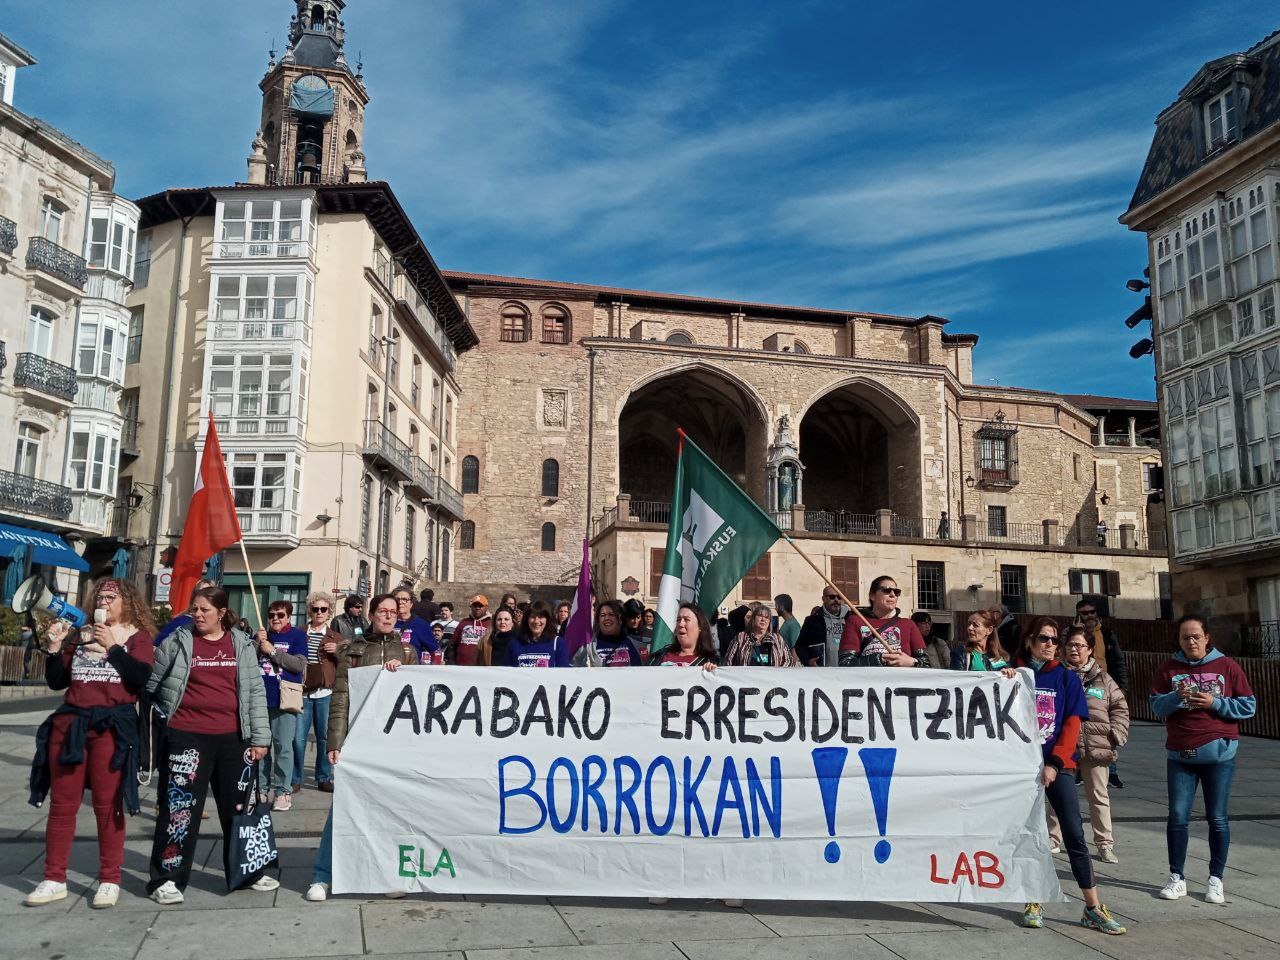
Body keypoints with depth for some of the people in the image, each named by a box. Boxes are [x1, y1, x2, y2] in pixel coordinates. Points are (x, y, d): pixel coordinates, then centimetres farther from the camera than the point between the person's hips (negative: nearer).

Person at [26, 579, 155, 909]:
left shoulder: (138, 637, 2)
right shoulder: (80, 635, 13)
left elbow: (142, 678, -13)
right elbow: (56, 682, 12)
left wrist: (113, 646, -13)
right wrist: (55, 646, 0)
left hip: (113, 727, -4)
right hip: (70, 723, 4)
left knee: (108, 806, 0)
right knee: (62, 804, 7)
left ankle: (110, 880, 9)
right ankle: (54, 879, 17)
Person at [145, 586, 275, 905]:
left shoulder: (242, 645, 6)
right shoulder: (177, 643, 1)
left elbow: (256, 692, 5)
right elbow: (149, 684, 8)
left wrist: (260, 737, 1)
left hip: (232, 738, 2)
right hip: (187, 738, -2)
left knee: (239, 806, 11)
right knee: (180, 807, 0)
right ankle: (167, 878, 12)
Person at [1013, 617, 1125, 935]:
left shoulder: (1067, 677, 2)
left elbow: (1072, 725, -2)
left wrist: (1055, 763, -12)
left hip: (1058, 765, 0)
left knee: (1075, 834, -4)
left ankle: (1093, 908, 2)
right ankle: (1033, 903, 18)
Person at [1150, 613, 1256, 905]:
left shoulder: (1227, 666, 1)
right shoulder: (1168, 668, 5)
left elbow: (1249, 706, 0)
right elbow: (1156, 706, 1)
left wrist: (1215, 703, -13)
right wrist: (1176, 697, -18)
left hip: (1219, 753, -1)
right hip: (1179, 755, 1)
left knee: (1217, 818, 4)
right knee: (1177, 816, 1)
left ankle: (1216, 880, 15)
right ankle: (1177, 878, 10)